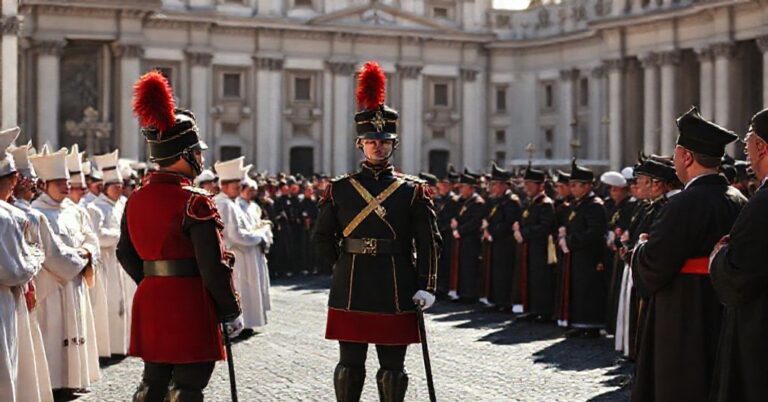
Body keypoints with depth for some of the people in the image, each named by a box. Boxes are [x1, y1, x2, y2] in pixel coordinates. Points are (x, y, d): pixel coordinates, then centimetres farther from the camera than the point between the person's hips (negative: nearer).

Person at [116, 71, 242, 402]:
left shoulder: (136, 200, 6)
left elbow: (125, 254, 16)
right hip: (191, 311, -7)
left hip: (150, 305, 7)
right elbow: (214, 266, -17)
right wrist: (231, 313, -7)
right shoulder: (195, 203, -17)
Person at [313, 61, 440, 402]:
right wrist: (342, 267, 4)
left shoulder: (413, 191, 2)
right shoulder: (339, 189, 4)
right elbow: (323, 237, 12)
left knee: (393, 369, 6)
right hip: (351, 291, 0)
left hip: (396, 292, 0)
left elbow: (429, 242, 0)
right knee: (350, 366, 6)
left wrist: (426, 287, -7)